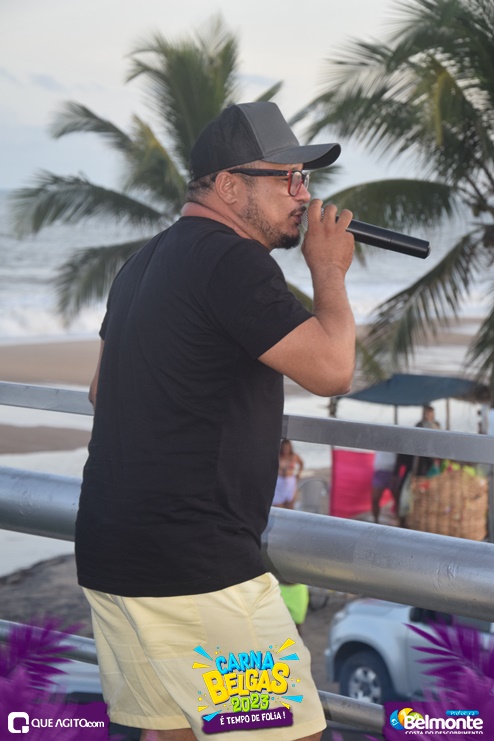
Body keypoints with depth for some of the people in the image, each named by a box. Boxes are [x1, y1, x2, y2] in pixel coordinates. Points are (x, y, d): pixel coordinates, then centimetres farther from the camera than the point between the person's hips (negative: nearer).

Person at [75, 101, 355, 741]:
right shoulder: (231, 259, -14)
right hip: (195, 567, -10)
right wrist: (330, 272, -1)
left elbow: (102, 388, 27)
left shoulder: (145, 262, 17)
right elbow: (332, 371, -15)